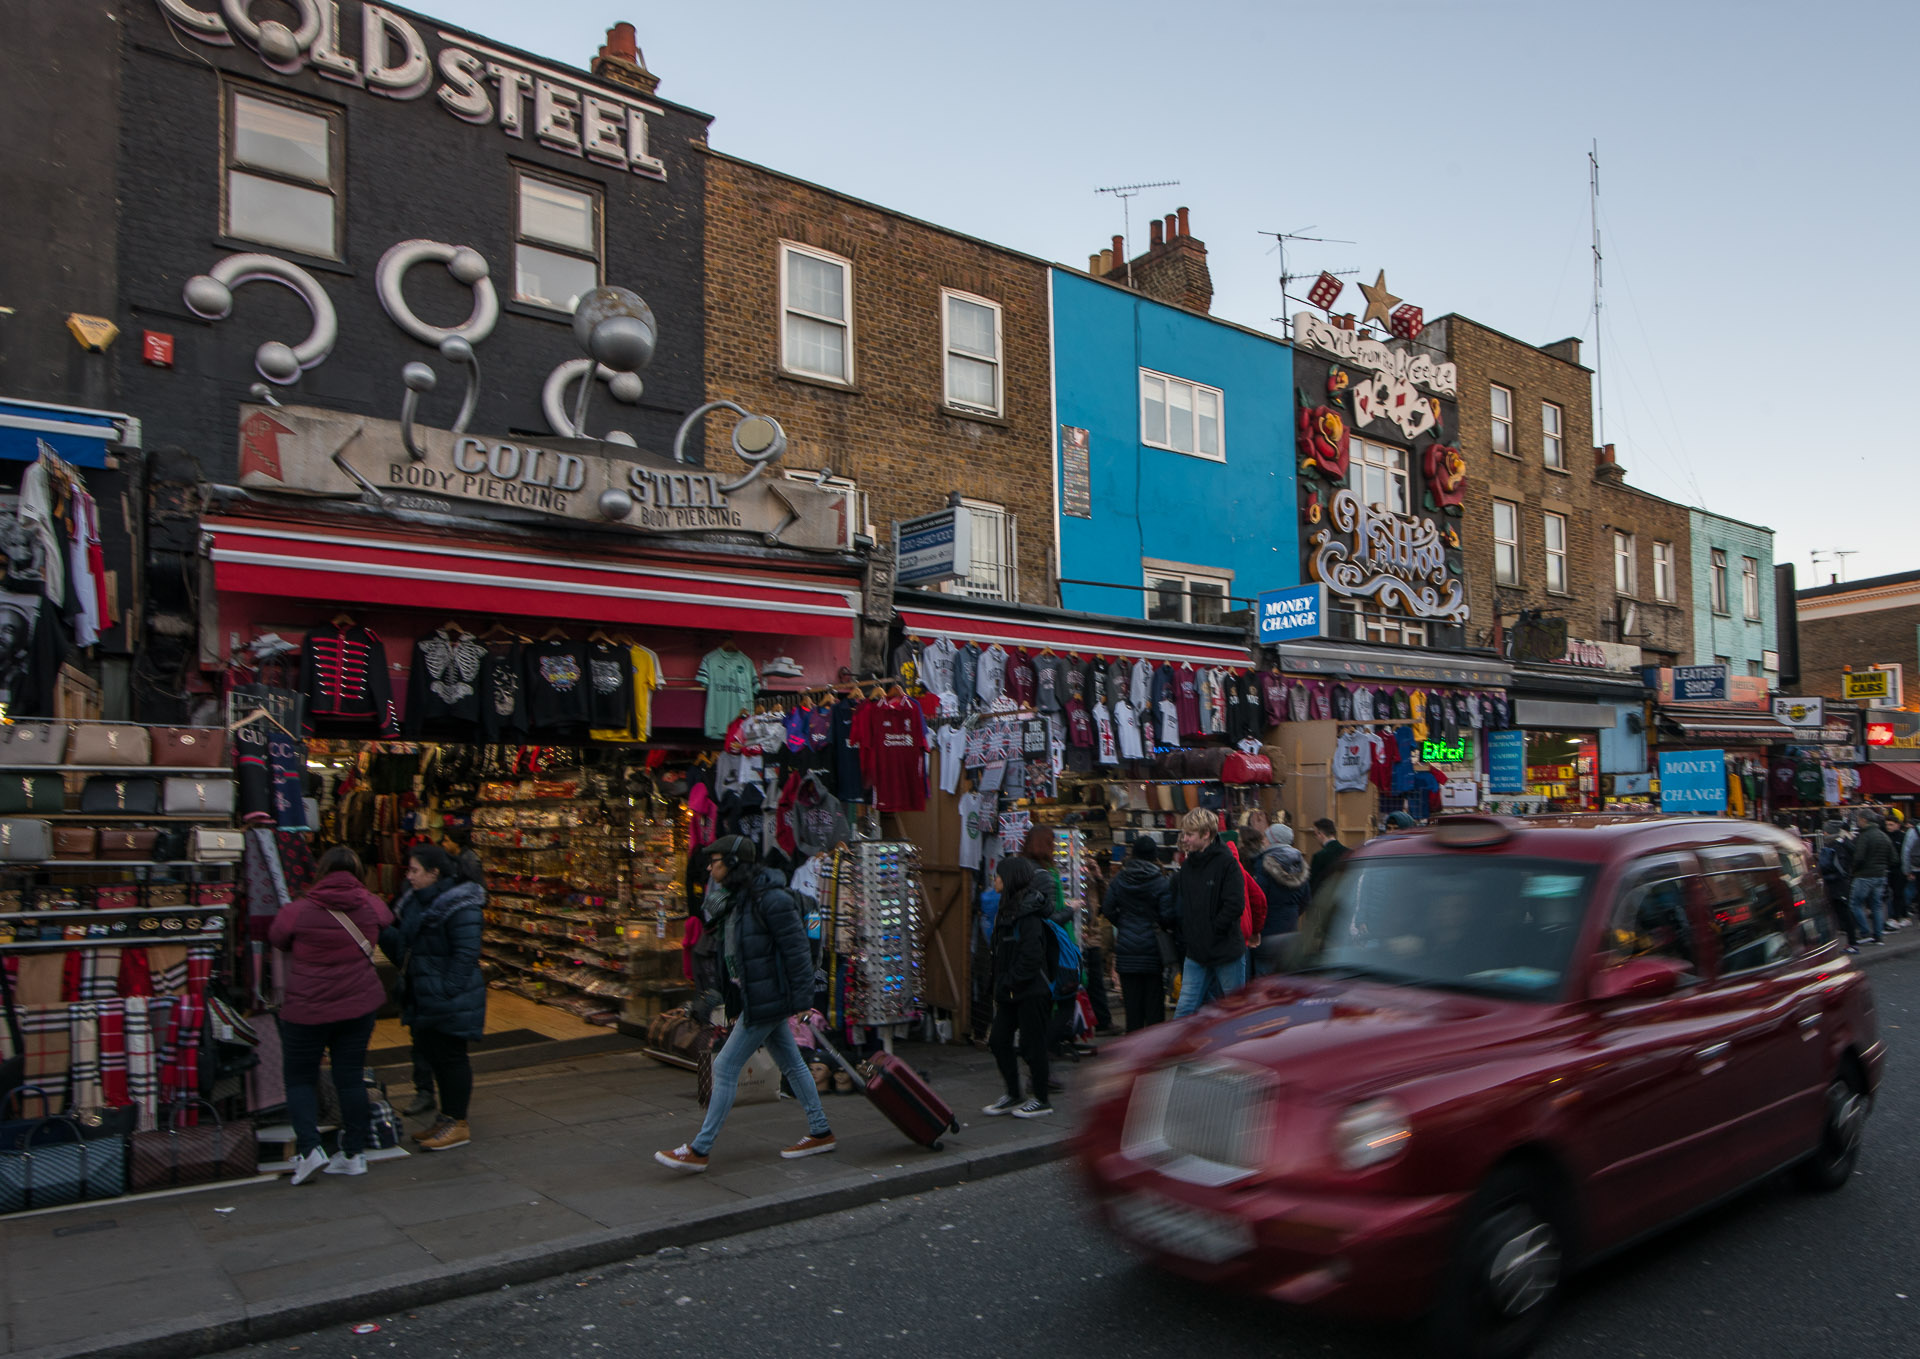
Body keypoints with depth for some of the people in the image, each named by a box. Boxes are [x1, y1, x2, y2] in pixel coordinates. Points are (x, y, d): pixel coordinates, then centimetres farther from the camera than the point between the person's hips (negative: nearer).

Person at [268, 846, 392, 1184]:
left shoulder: (297, 911, -13)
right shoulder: (372, 906, -4)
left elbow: (276, 940, 5)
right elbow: (387, 921, 18)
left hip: (307, 1009, -3)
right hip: (360, 1006, 3)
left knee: (300, 1079, 13)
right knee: (350, 1077, 11)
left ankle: (309, 1147, -1)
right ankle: (354, 1153, 16)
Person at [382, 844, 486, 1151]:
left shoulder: (458, 905, -18)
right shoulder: (415, 900, 11)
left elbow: (466, 953, -20)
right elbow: (404, 946, 16)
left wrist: (447, 990, -22)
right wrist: (384, 932, -1)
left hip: (449, 999, -9)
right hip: (424, 997, 9)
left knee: (449, 1056, -2)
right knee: (434, 1054, 16)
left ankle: (458, 1124, 9)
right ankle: (447, 1118, 28)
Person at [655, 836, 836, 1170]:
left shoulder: (772, 900, -19)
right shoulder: (736, 900, 10)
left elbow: (797, 950, -18)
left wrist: (801, 1000, -18)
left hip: (767, 1000, -9)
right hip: (755, 999, 9)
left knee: (725, 1067, -4)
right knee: (791, 1064, 16)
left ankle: (699, 1151, 4)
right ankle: (821, 1133, 26)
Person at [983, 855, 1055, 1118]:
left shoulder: (1029, 914, -17)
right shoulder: (1008, 909, 12)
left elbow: (1031, 955, -22)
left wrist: (1009, 983, -17)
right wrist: (1000, 985, 11)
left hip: (1032, 990, -9)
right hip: (1011, 991, 9)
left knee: (1031, 1044, 0)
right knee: (998, 1040, 9)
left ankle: (1042, 1100, 14)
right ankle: (1013, 1095, 22)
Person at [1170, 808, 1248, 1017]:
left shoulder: (1226, 862, -11)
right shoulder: (1187, 866, 9)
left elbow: (1235, 905, -19)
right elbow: (1179, 909, 18)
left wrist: (1212, 930, -14)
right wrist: (1187, 936, 7)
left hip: (1227, 952, -6)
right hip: (1195, 954, 6)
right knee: (1184, 1011, 1)